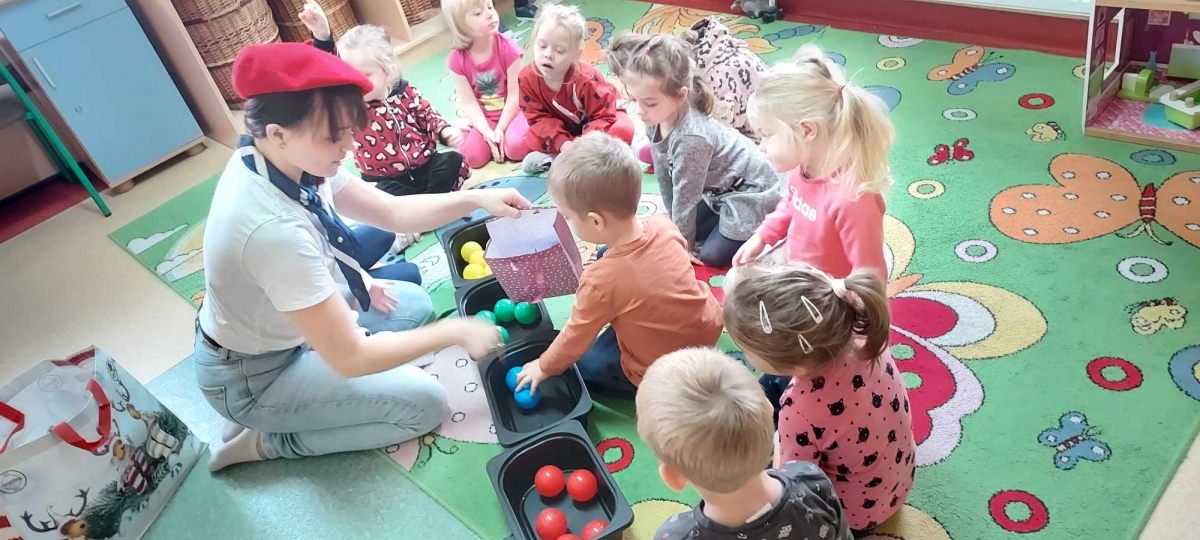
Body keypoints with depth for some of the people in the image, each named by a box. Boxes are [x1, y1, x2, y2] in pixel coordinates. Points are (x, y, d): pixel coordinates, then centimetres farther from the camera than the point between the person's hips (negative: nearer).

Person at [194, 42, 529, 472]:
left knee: (414, 303, 16)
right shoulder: (273, 228, -40)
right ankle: (265, 439, 3)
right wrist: (455, 332, -24)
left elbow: (391, 212, -2)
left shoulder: (289, 157, -14)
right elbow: (349, 358, -33)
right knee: (425, 404, -7)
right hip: (251, 377, -8)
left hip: (280, 330, 8)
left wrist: (477, 199, -15)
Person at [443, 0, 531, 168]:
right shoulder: (457, 59, -11)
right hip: (484, 117, 2)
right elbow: (469, 103, -10)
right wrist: (487, 132, -24)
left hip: (510, 110, -2)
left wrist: (500, 129, -21)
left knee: (516, 147, -30)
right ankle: (494, 140, 10)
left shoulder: (508, 47, -15)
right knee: (472, 156, -19)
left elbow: (514, 94, -14)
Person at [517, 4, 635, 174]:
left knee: (624, 130, -32)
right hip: (562, 127, 2)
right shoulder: (527, 78, -25)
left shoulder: (588, 79, -34)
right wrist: (562, 144, -34)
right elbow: (539, 118, -19)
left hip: (590, 123, -2)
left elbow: (602, 116, -28)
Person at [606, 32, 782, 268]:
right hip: (718, 188, 8)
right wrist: (674, 221, 7)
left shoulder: (691, 138, -37)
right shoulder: (655, 120, -13)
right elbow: (664, 173, 0)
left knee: (710, 256, -8)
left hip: (751, 192, -8)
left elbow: (685, 196, -25)